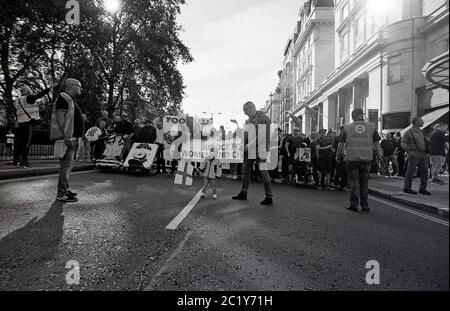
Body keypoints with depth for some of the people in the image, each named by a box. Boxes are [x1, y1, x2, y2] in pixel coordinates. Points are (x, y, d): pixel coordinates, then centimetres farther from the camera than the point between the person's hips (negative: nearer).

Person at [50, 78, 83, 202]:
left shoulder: (71, 99, 23)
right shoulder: (63, 97, -8)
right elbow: (60, 117, -18)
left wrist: (77, 136, 22)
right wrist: (66, 136, -24)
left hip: (72, 137, 11)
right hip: (67, 137, -11)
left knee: (68, 164, 14)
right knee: (66, 164, -11)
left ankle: (65, 189, 23)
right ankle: (61, 194, -8)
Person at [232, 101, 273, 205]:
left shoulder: (263, 118, -10)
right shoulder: (249, 120, 16)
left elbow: (261, 136, -18)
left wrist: (249, 145, -20)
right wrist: (244, 146, 6)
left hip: (260, 150, -8)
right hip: (249, 150, 8)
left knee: (263, 172, -5)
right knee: (245, 170, 11)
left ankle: (269, 197, 3)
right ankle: (243, 194, 24)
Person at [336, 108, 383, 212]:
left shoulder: (347, 127, 3)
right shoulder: (371, 127, 5)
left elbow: (341, 144, 6)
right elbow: (377, 143, 7)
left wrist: (338, 155, 18)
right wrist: (379, 154, 19)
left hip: (351, 158, -1)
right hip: (366, 158, 1)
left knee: (354, 181, 5)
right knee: (364, 182, 10)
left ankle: (354, 204, 5)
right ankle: (365, 205, 16)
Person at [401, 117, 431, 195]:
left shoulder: (421, 132, 18)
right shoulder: (409, 132, -3)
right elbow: (403, 144, -6)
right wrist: (409, 151, -17)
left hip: (423, 154, 7)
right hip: (414, 154, -7)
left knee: (424, 171, 3)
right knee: (410, 172, -2)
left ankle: (423, 189, 11)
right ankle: (407, 188, 7)